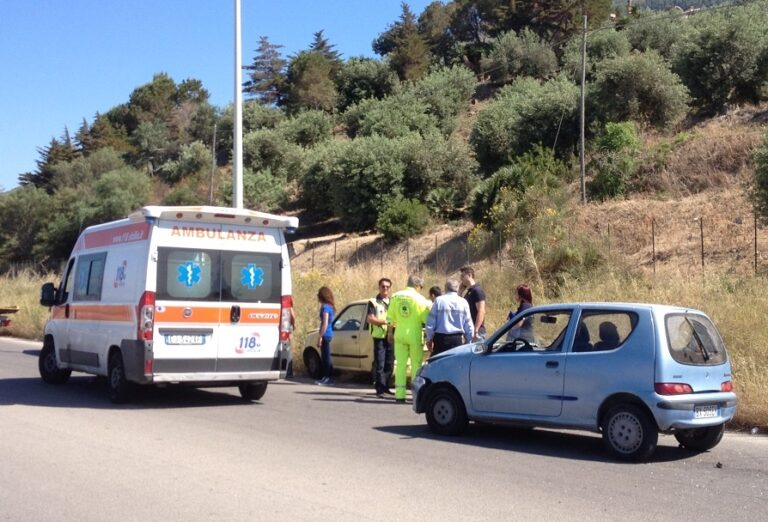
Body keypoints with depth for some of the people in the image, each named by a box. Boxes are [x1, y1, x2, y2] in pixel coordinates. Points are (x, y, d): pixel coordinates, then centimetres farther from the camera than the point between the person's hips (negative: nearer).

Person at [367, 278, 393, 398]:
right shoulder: (373, 302, 2)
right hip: (379, 337, -5)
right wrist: (384, 321, -20)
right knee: (379, 364, -8)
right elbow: (370, 319, -8)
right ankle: (380, 389, -8)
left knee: (389, 364, 8)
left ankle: (385, 387, 17)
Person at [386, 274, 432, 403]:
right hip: (415, 334, -3)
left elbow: (390, 318, 5)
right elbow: (426, 319, -9)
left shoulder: (395, 296, 3)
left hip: (400, 334, 3)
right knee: (416, 364, 4)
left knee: (400, 364, 6)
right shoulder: (419, 298, -8)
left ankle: (400, 394, 4)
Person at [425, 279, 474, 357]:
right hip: (457, 339, 1)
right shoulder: (463, 302, 1)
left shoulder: (439, 300, -3)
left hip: (441, 339, -1)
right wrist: (468, 342, 15)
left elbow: (430, 322, -2)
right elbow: (468, 325, 4)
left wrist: (429, 339, 8)